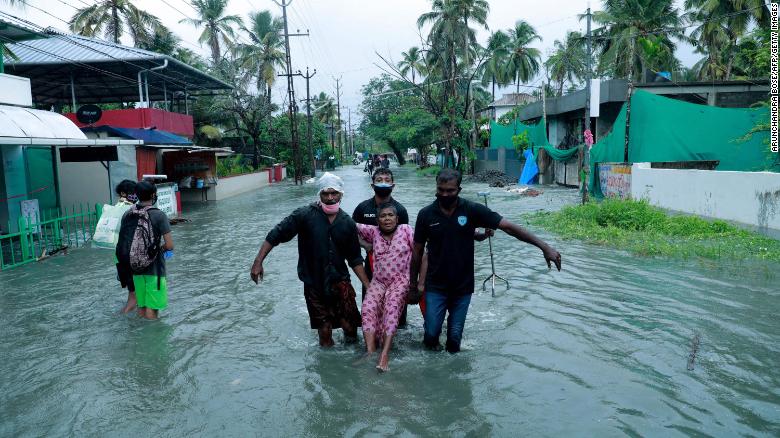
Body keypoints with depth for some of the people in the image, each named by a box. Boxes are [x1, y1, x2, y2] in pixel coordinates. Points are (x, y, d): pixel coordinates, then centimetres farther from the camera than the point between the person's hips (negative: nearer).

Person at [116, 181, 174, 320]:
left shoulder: (127, 215, 1)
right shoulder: (159, 215, -14)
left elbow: (123, 242, 7)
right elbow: (170, 246, -17)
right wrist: (159, 247, 3)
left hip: (135, 267, 5)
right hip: (154, 268, -5)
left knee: (141, 307, 19)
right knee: (152, 312, 5)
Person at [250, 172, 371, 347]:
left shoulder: (348, 223, 1)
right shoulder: (305, 215, -10)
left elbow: (354, 259, 8)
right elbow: (276, 235, -7)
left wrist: (367, 284, 2)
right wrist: (258, 262, -13)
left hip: (340, 280, 2)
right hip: (313, 282, -1)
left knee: (350, 325, -9)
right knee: (324, 329, 9)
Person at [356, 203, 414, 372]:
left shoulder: (406, 230, -1)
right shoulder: (373, 232, 7)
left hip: (401, 281, -3)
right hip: (378, 281, 3)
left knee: (391, 307, -29)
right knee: (368, 306, -24)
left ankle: (385, 353, -36)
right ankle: (370, 351, -28)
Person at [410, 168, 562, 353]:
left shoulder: (472, 210, -9)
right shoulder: (426, 214, -6)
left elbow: (508, 227, -13)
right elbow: (417, 251, 3)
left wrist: (544, 246, -19)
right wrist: (413, 283, 8)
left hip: (463, 287, 0)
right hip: (435, 286, 0)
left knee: (455, 337, 4)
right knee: (431, 335, -3)